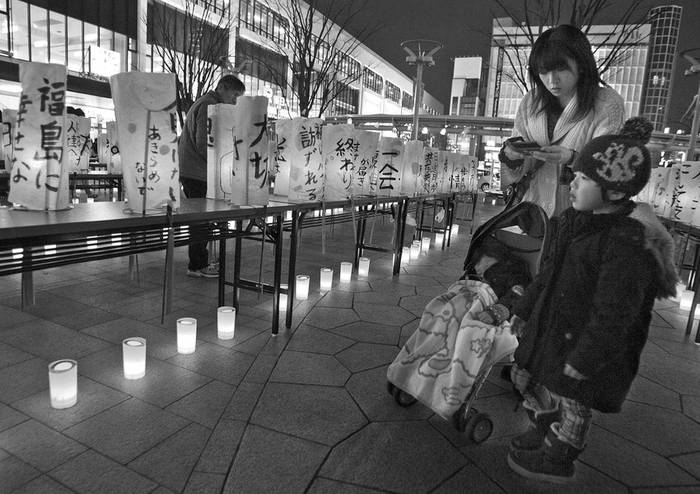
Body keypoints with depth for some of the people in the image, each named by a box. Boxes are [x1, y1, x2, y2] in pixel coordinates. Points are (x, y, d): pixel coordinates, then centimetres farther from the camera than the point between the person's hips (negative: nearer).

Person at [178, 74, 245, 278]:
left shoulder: (201, 103, 23)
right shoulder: (209, 106, -12)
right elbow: (203, 145, -21)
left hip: (188, 171, 11)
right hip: (198, 173, -11)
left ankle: (200, 262, 21)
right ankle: (197, 266, 2)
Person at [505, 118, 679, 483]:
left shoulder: (629, 243, -28)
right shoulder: (578, 223, 0)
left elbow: (613, 313, -26)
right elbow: (550, 272, 11)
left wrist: (584, 359, -21)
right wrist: (524, 309, 16)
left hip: (588, 341, -8)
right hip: (552, 326, 9)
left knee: (570, 399, 12)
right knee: (527, 376, 21)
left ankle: (556, 459, 36)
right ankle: (543, 430, 47)